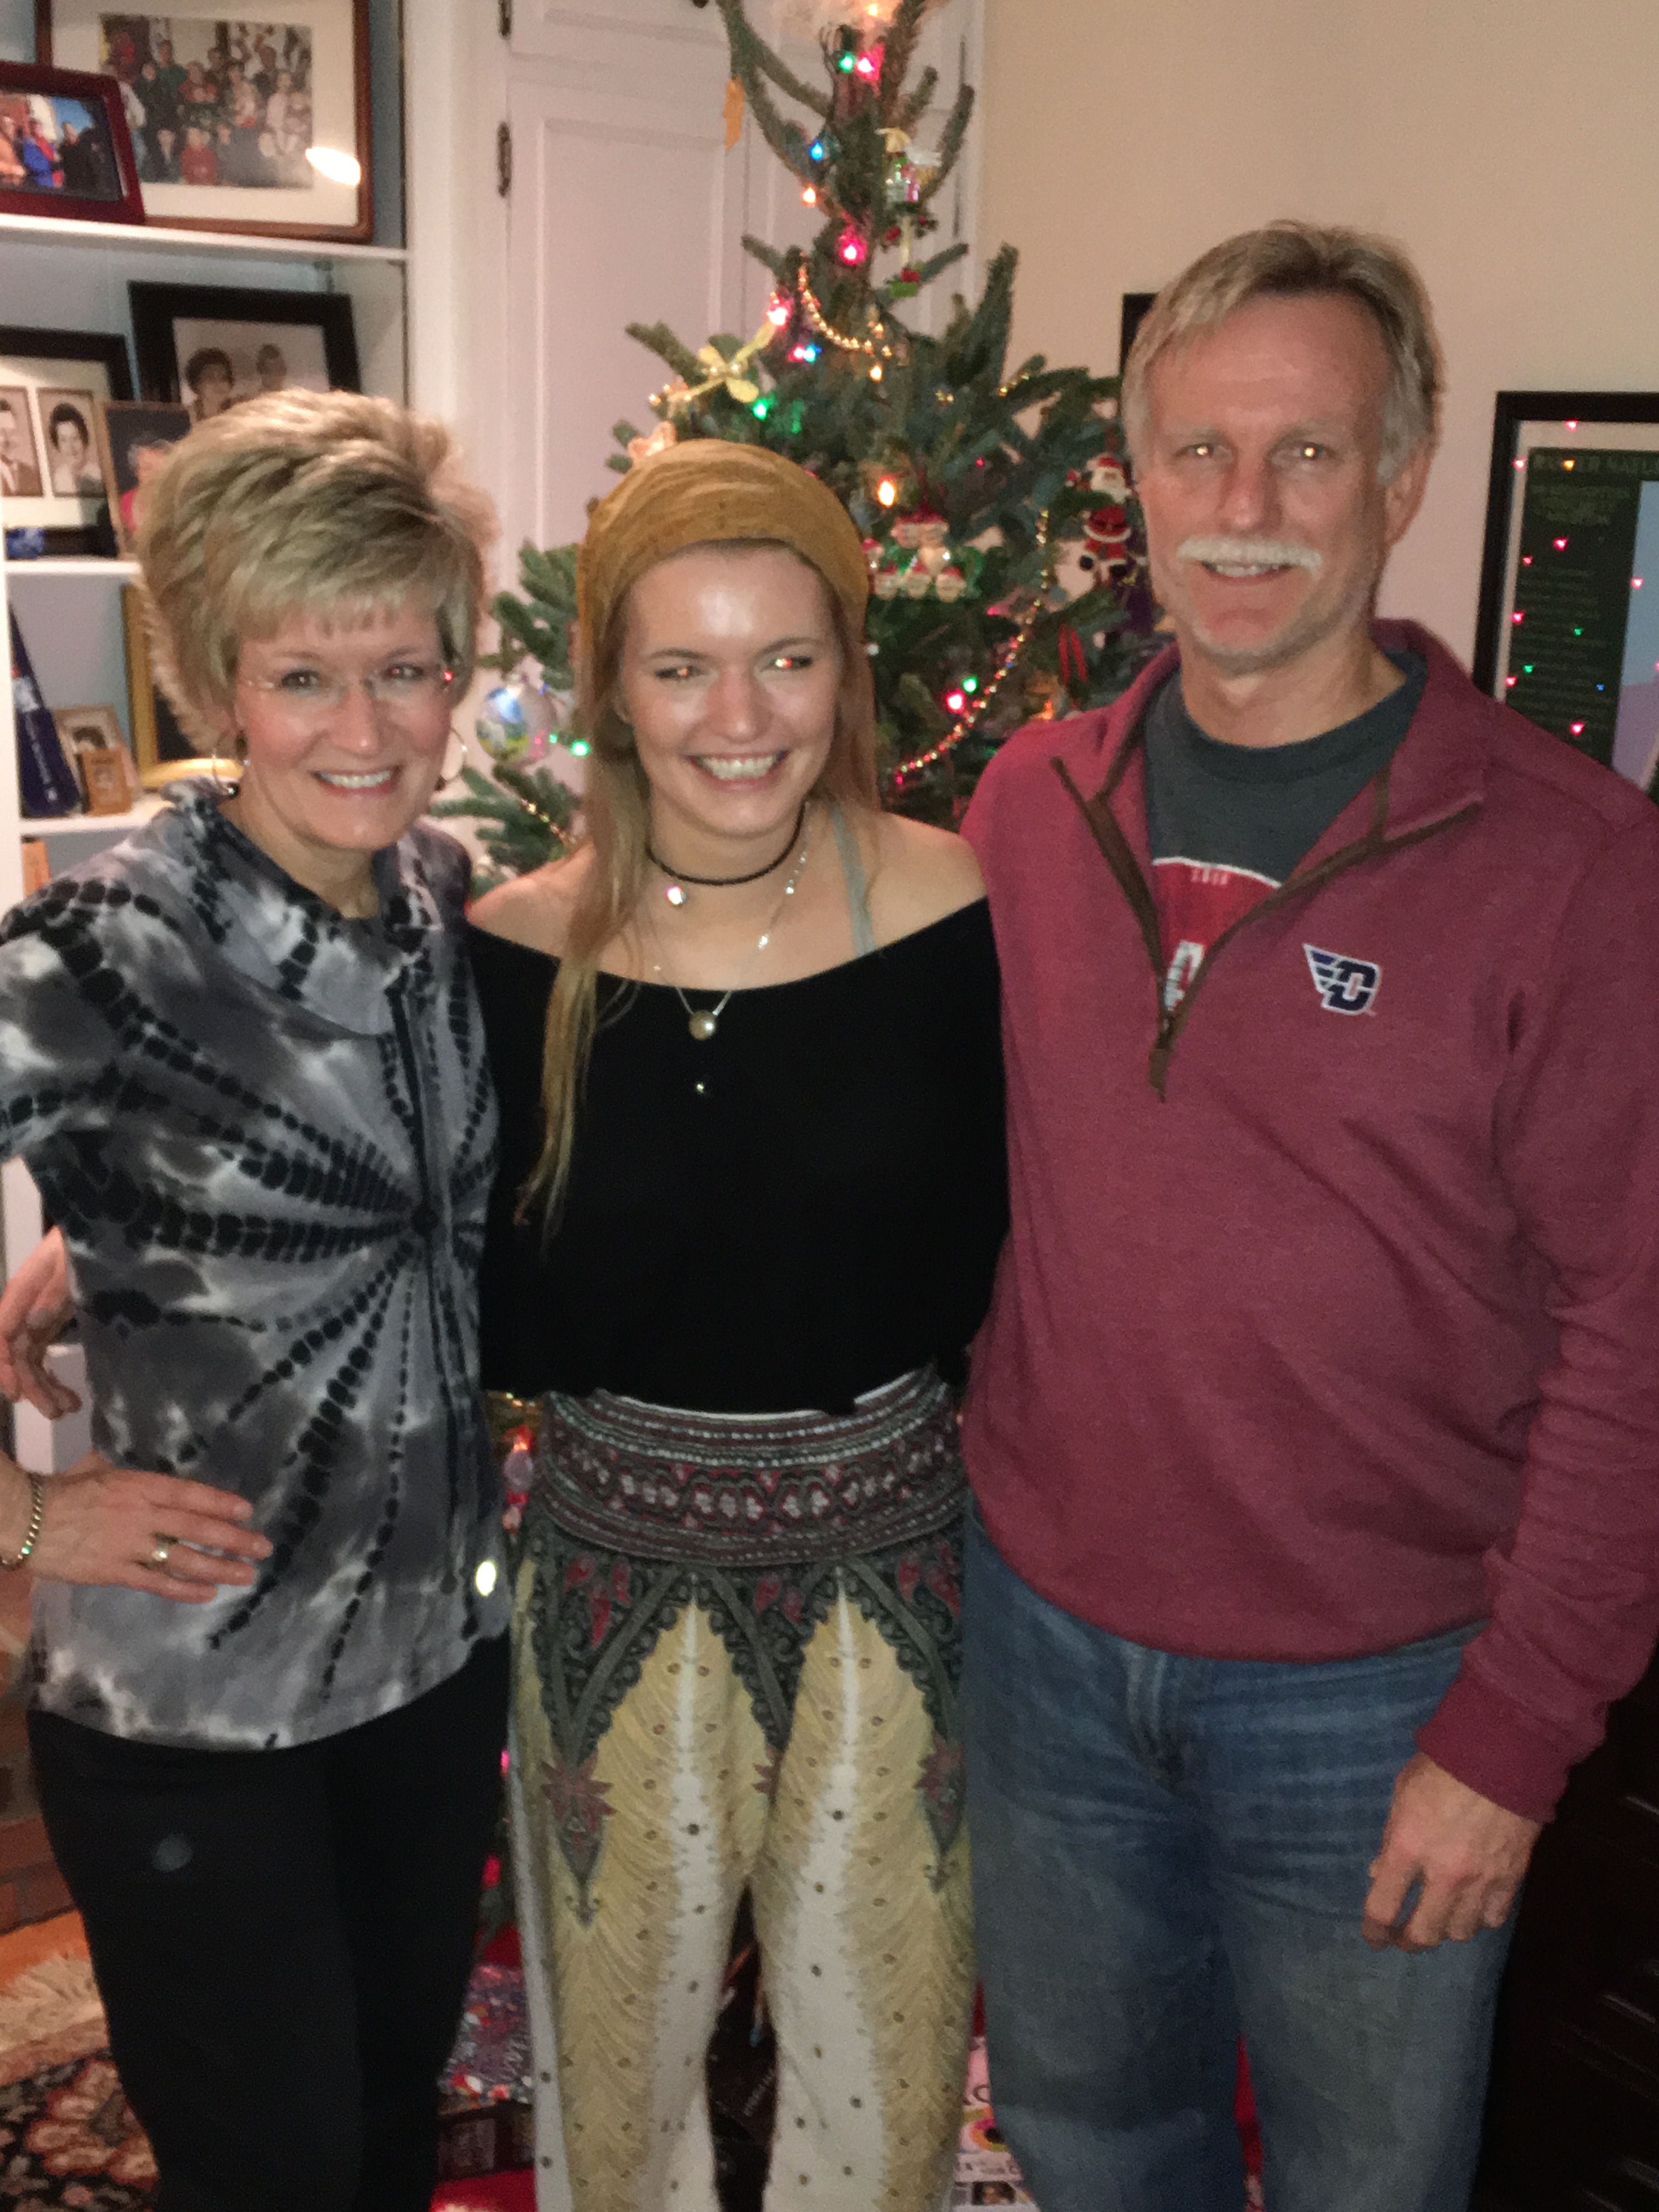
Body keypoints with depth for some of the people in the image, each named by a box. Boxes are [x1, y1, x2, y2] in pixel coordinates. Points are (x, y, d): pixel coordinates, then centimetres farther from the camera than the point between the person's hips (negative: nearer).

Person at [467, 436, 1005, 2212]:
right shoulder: (517, 952, -11)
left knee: (879, 2037, 21)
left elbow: (1004, 1273, -5)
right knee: (626, 2038, 23)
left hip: (893, 1565, 0)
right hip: (618, 1577, 1)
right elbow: (496, 1329, -5)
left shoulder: (957, 915, -12)